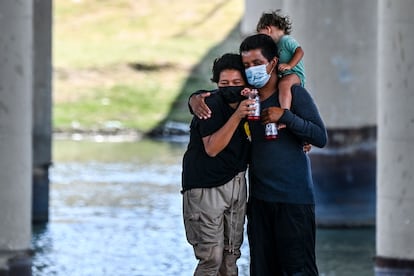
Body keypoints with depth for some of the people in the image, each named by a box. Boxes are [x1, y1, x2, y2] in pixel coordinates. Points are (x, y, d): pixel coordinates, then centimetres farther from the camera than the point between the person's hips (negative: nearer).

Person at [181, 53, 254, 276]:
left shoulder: (248, 102, 3)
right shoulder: (211, 105, -16)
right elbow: (211, 148, -24)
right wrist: (237, 116, -32)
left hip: (237, 183, 7)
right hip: (206, 188, -7)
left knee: (231, 255, 10)